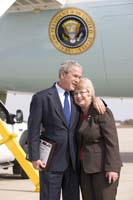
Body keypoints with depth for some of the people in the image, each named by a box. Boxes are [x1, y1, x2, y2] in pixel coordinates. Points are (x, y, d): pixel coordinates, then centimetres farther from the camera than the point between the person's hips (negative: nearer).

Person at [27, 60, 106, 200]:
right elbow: (33, 130, -8)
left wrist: (96, 100, 1)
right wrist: (35, 158, -12)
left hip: (73, 161, 6)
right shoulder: (41, 98, -6)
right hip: (51, 161, -5)